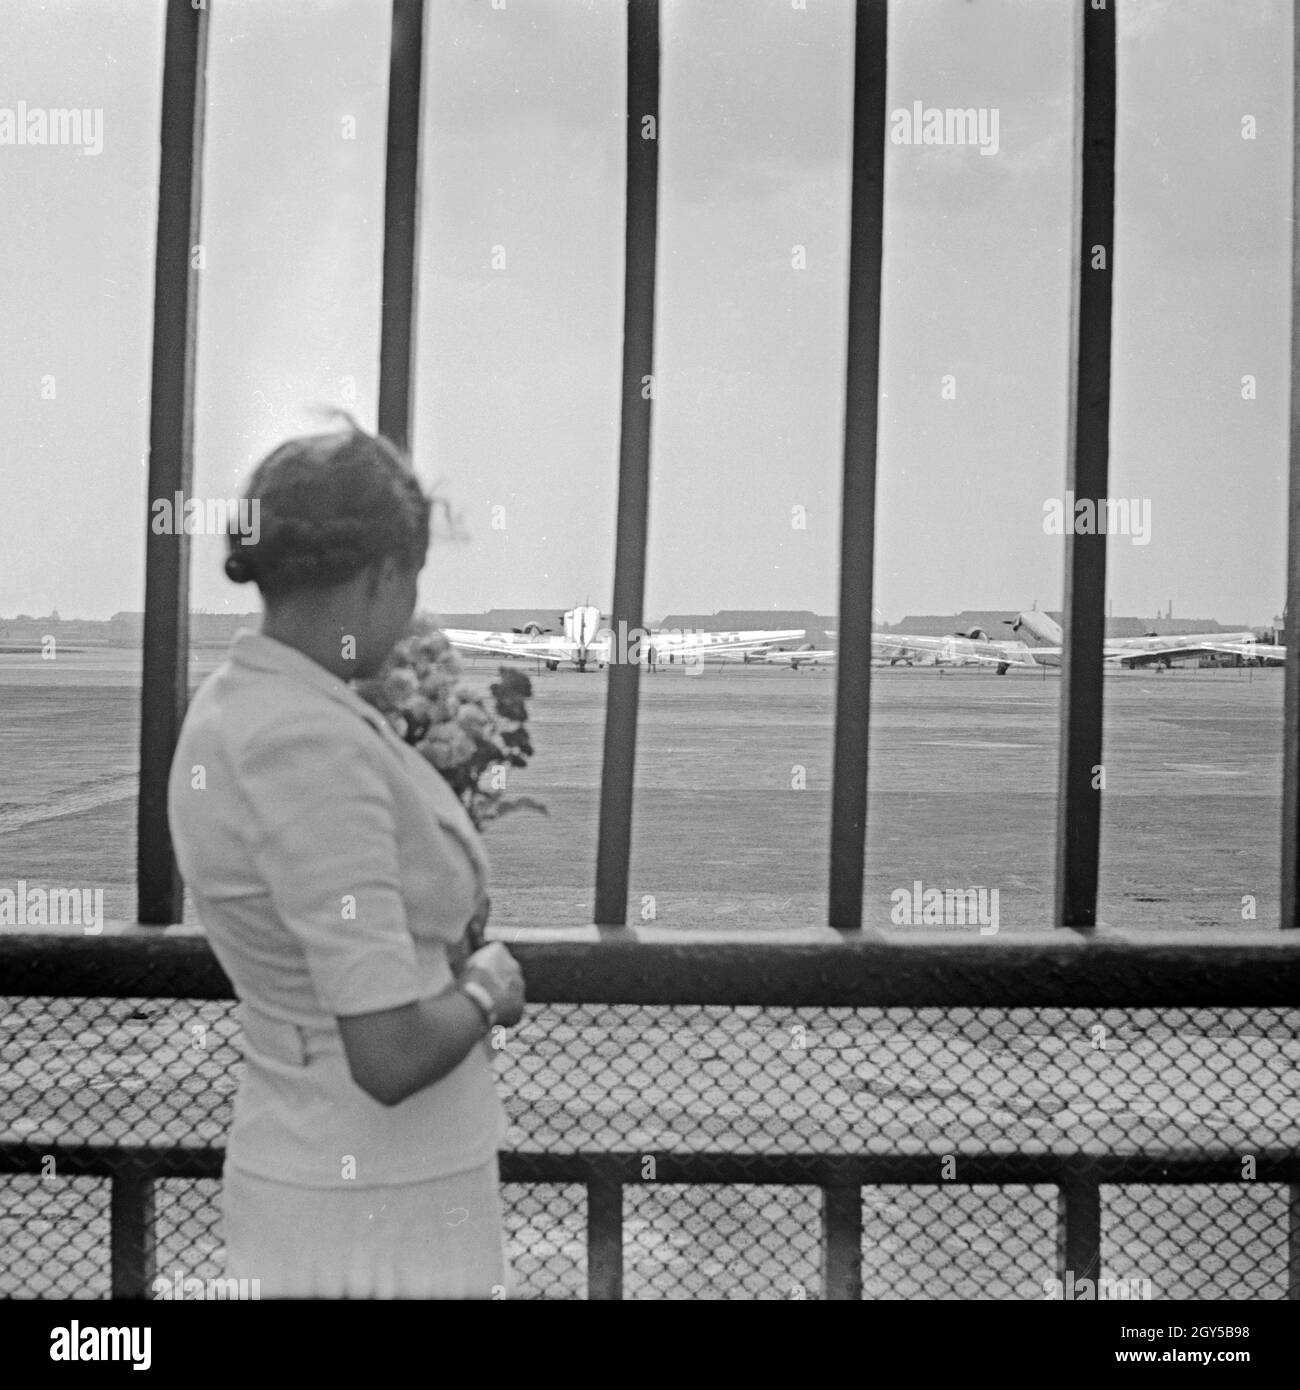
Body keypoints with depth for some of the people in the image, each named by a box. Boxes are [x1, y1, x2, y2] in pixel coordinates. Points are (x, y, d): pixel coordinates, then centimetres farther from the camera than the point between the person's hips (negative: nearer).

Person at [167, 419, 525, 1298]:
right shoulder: (309, 750, -27)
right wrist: (487, 989, -10)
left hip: (309, 1175, 9)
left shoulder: (238, 712, 3)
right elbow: (391, 1054, -29)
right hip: (383, 1225, -9)